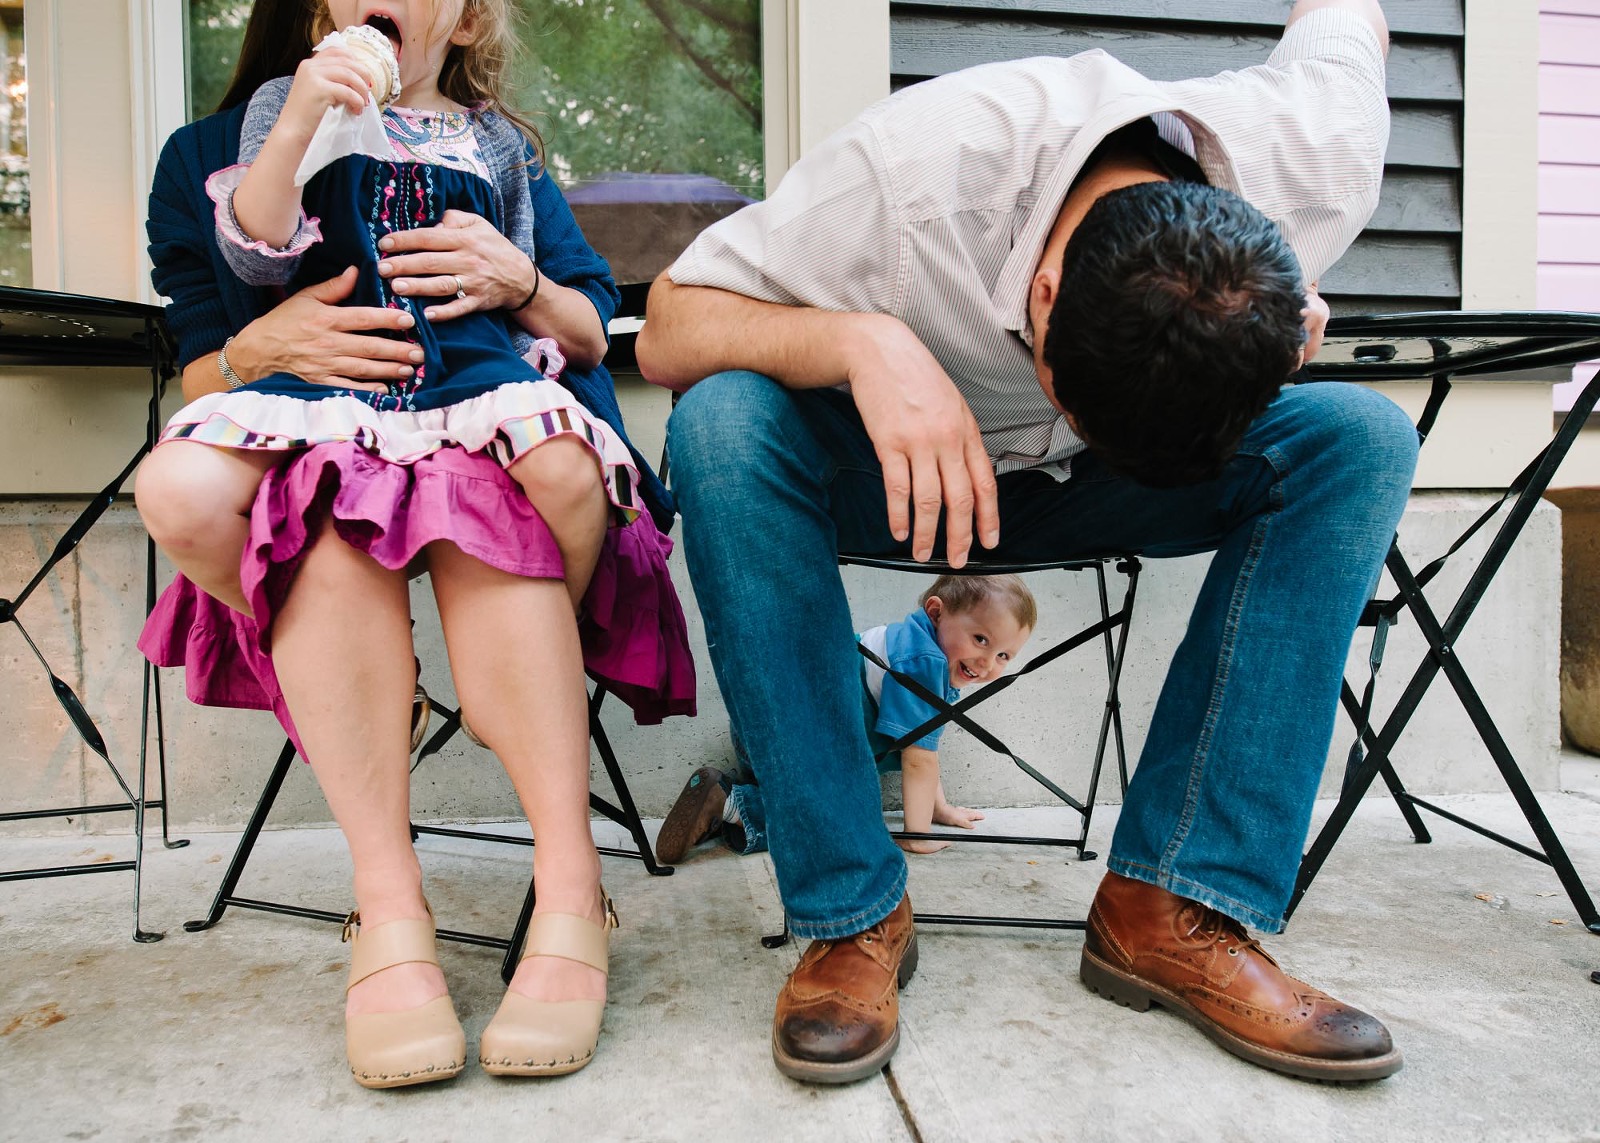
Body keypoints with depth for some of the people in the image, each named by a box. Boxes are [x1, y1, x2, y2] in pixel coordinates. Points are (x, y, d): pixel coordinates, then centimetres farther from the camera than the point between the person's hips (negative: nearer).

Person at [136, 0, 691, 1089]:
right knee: (335, 535, -35)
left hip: (492, 430, 0)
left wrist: (519, 282, -3)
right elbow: (202, 375, 14)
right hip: (316, 429, 1)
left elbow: (592, 334, 17)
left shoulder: (503, 155, 26)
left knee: (485, 520, -35)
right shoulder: (215, 151, 24)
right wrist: (262, 346, -9)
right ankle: (389, 903, -33)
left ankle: (570, 888, -37)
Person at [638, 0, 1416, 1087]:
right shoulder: (912, 173, -34)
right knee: (720, 424, -33)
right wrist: (864, 339, -43)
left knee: (1364, 437, -22)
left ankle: (1171, 910, -20)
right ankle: (854, 915, -25)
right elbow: (668, 328, -24)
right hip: (902, 465, -2)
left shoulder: (1319, 165, -22)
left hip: (1081, 502, 3)